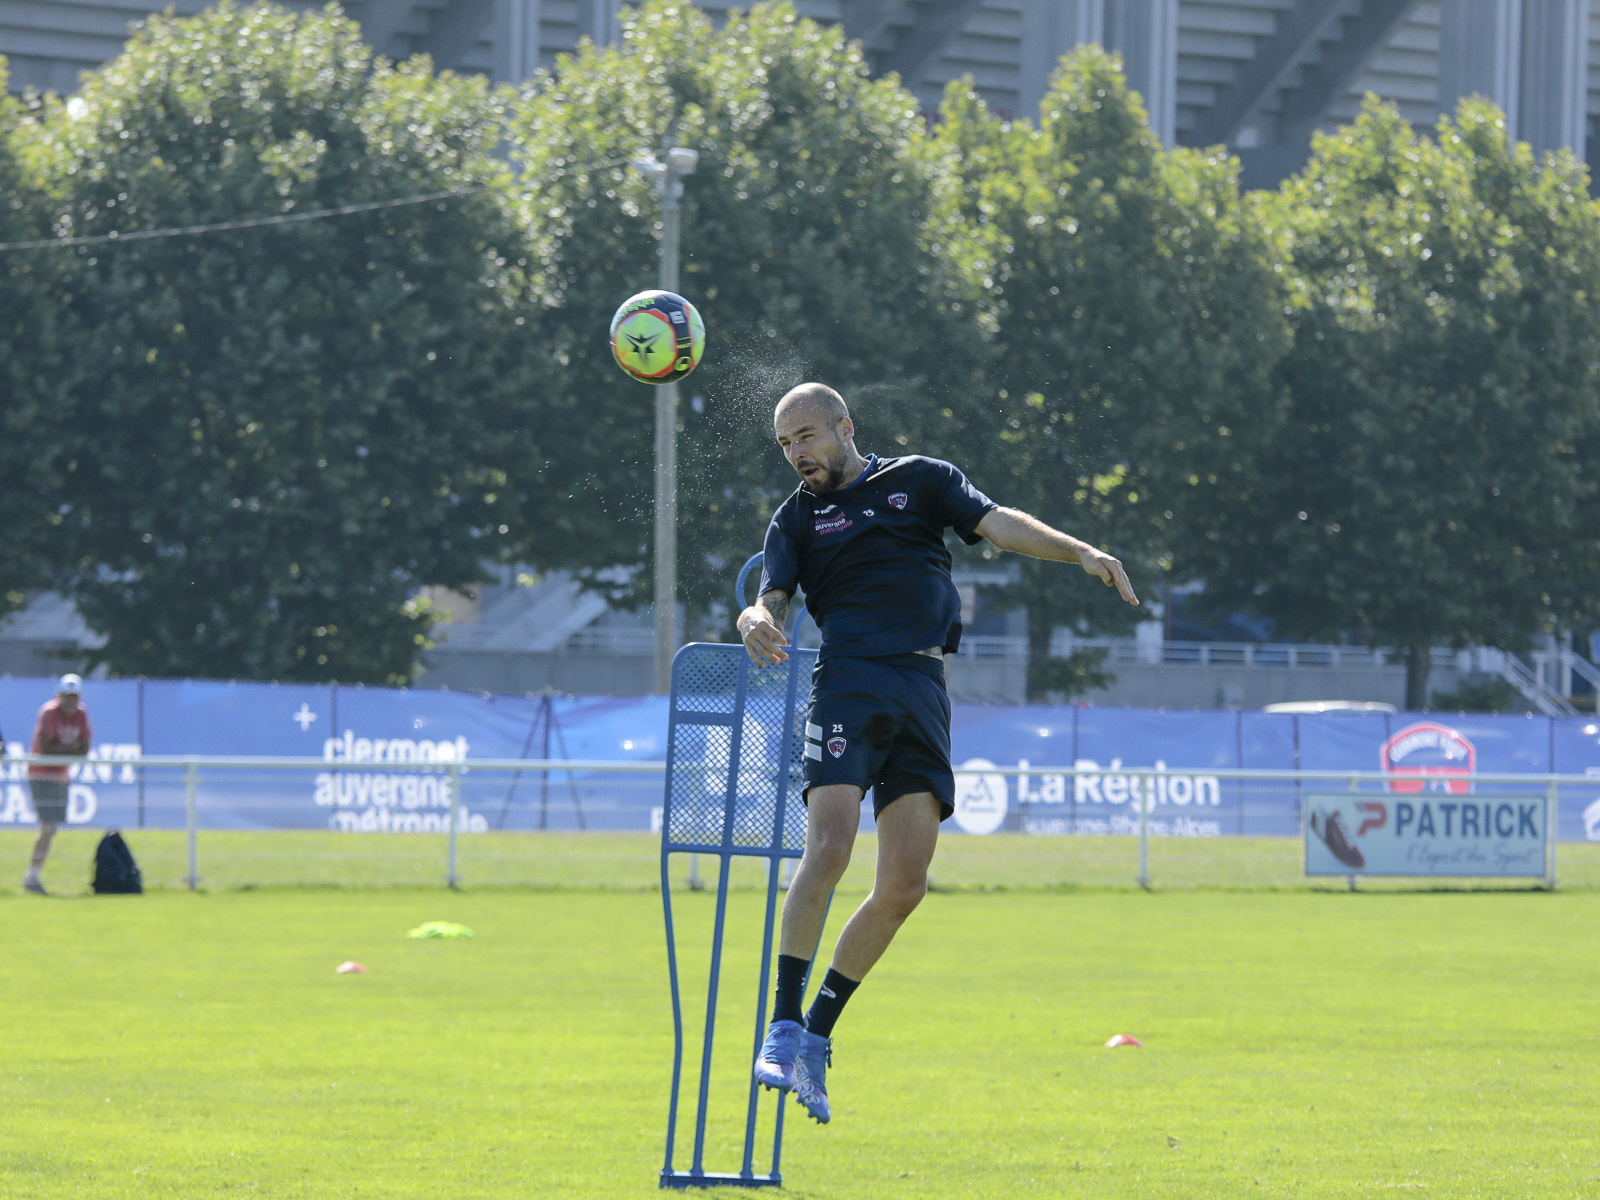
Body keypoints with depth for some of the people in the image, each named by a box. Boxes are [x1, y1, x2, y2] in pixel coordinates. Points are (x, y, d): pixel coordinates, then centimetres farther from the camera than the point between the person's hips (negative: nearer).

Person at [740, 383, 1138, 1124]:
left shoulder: (919, 481, 17)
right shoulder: (796, 519, 16)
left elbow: (1000, 526, 5)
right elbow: (771, 599, 3)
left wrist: (1082, 552, -12)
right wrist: (756, 621, -22)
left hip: (922, 693, 2)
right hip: (848, 680, -2)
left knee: (905, 885, -4)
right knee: (829, 847, -22)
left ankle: (817, 1036, 7)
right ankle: (783, 1029, -21)